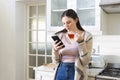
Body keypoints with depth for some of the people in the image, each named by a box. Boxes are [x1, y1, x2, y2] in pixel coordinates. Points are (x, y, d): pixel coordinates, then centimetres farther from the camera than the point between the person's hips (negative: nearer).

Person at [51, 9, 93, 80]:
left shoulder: (86, 36, -5)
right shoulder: (60, 36, 2)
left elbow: (85, 62, -10)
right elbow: (56, 61, 4)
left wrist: (80, 42, -18)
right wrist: (55, 50, -14)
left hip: (76, 73, -2)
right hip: (61, 72, 3)